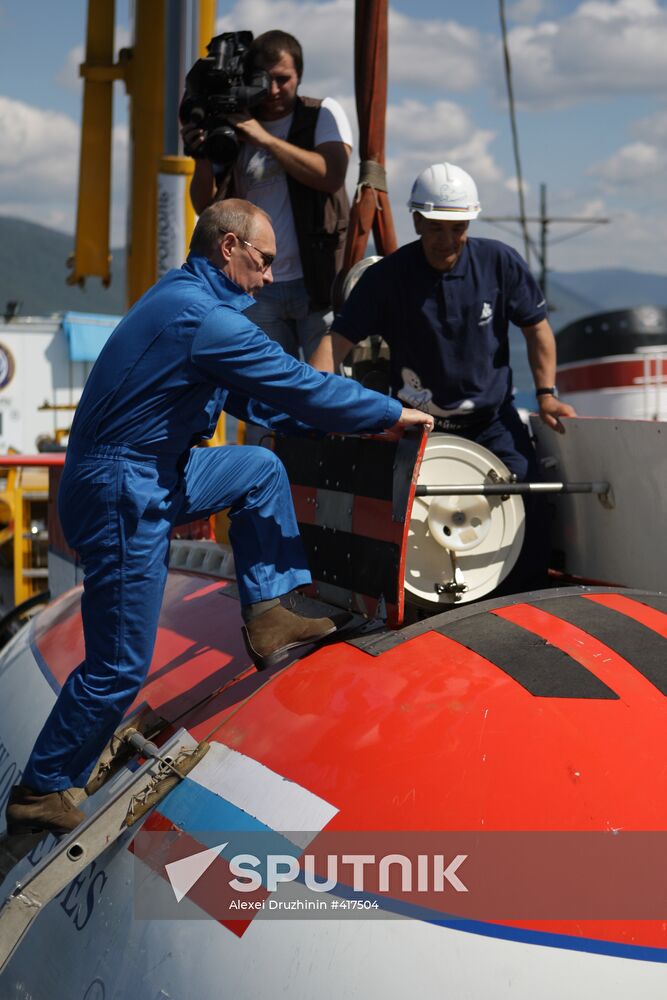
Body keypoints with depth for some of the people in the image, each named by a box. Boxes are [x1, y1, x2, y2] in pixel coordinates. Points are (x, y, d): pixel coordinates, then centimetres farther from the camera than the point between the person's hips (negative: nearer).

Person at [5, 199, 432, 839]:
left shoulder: (180, 298, 13)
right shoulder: (202, 316, -20)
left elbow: (253, 398, 20)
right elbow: (298, 386, -17)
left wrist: (352, 419, 16)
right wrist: (392, 414, -3)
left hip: (149, 479, 10)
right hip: (122, 498, -10)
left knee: (261, 469, 17)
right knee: (119, 667, -3)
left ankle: (267, 619, 14)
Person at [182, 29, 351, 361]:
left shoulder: (323, 114, 1)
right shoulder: (233, 128, 8)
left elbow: (331, 175, -16)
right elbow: (206, 206, 6)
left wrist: (265, 139, -19)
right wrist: (202, 156, -13)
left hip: (317, 282, -3)